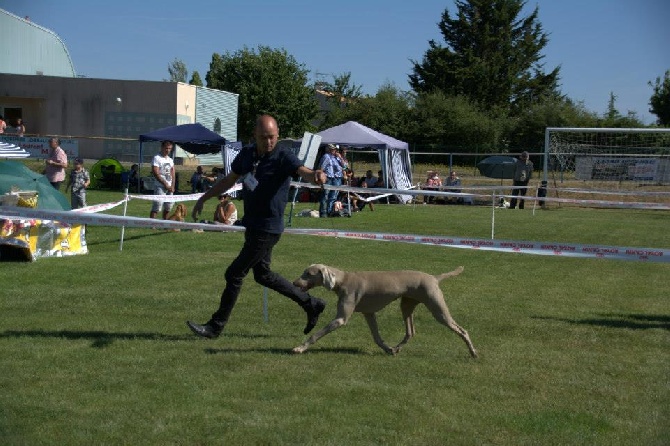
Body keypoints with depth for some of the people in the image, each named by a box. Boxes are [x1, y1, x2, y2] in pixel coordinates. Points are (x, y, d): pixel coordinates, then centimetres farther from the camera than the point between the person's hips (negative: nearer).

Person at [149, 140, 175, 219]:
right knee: (156, 207, -13)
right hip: (160, 187, -7)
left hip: (169, 187, 7)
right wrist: (166, 184, -13)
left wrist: (172, 186, 0)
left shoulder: (170, 160, 15)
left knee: (168, 207, 10)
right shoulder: (157, 158, -7)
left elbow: (172, 174, 14)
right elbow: (156, 174, -13)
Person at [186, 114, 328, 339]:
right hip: (252, 225, 8)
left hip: (267, 229, -8)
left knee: (234, 274, -4)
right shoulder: (247, 154, 6)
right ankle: (311, 304, 30)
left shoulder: (283, 157, -15)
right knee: (263, 275, 18)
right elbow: (229, 180, 20)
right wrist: (203, 198, 21)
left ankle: (216, 326, 11)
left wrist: (316, 175, -57)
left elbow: (303, 171, -34)